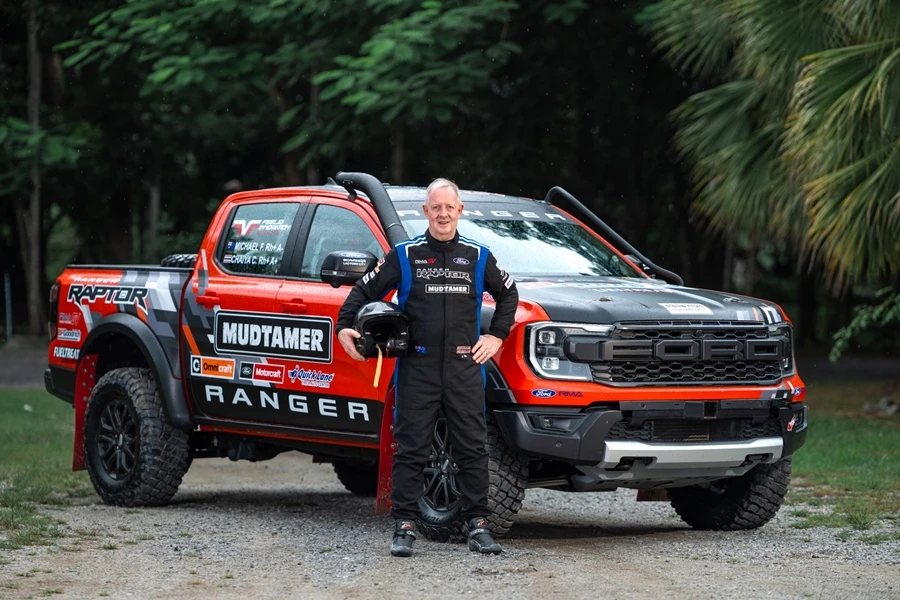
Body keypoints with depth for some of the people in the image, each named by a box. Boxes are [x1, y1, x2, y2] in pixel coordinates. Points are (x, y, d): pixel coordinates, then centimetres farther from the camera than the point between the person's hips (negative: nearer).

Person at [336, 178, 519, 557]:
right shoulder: (404, 256, 6)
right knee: (410, 448, -2)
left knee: (472, 448, 0)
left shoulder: (478, 256, 11)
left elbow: (508, 294, 24)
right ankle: (404, 526, 2)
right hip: (417, 369, -1)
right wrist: (344, 327, -3)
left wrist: (497, 335, 12)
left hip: (465, 368, 1)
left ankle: (478, 526, 5)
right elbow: (365, 290, 11)